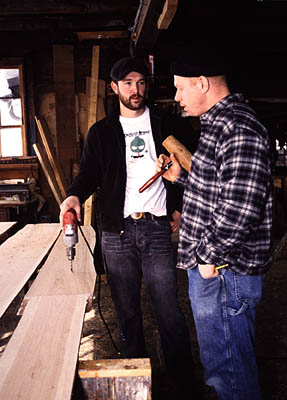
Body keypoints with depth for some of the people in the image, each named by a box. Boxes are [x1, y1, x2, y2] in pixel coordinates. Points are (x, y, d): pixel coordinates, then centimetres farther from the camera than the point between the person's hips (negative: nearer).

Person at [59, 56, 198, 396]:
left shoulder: (166, 124, 10)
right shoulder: (101, 132, 12)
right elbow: (89, 172, 10)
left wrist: (180, 208, 0)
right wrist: (75, 195, -12)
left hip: (157, 229, -1)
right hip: (116, 232, 2)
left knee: (168, 311, -1)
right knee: (126, 312, 10)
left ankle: (183, 378, 14)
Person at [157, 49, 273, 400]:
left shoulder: (237, 128, -20)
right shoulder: (219, 123, 15)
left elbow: (240, 207, -28)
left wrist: (210, 256, -19)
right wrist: (180, 177, 13)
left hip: (224, 271, -11)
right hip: (209, 265, 11)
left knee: (227, 365, 4)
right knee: (219, 358, 25)